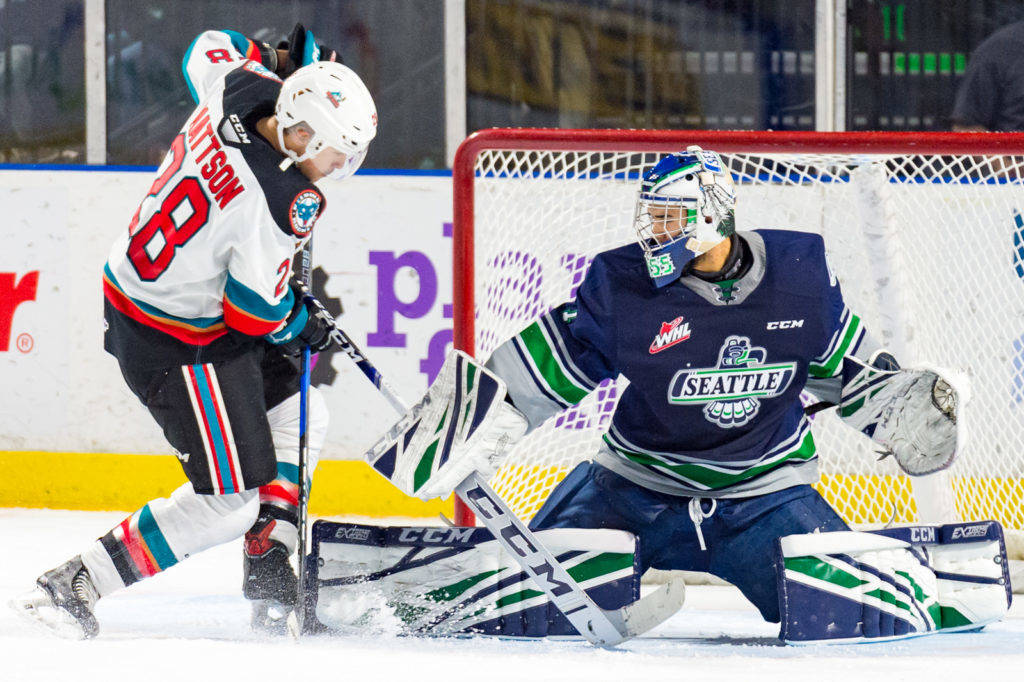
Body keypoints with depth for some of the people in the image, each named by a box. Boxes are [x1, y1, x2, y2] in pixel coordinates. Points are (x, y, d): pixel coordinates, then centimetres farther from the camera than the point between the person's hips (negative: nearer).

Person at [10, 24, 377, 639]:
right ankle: (73, 586, -8)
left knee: (301, 416, 20)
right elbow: (256, 312, -21)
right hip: (177, 346, -10)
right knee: (228, 504, -8)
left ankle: (269, 572, 24)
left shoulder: (240, 90, -8)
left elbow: (210, 49, 17)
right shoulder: (282, 202, -29)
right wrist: (303, 325, -1)